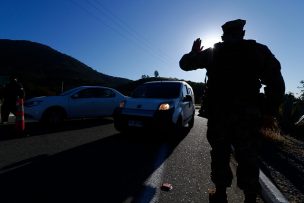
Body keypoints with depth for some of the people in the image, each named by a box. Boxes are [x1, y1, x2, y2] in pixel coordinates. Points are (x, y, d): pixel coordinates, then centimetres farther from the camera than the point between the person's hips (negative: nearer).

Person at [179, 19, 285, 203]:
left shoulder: (212, 52, 7)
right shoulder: (259, 51, 7)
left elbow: (185, 64, 14)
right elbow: (276, 82, 0)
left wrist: (194, 52, 31)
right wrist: (270, 108, 7)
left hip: (219, 112, 0)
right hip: (248, 112, 1)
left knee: (220, 153, 10)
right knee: (248, 157, 10)